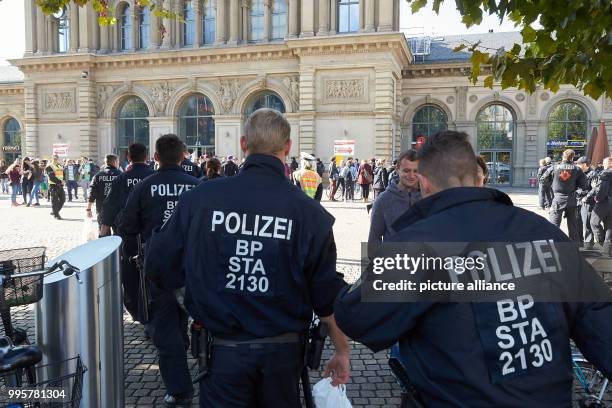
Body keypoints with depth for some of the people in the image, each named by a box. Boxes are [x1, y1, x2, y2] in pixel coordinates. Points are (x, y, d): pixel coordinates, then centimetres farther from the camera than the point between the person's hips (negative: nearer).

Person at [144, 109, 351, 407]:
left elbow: (159, 269, -2)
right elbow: (328, 294, -7)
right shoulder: (309, 211, -12)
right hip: (282, 351, 2)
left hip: (222, 350, -1)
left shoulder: (199, 198, -11)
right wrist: (342, 351, 8)